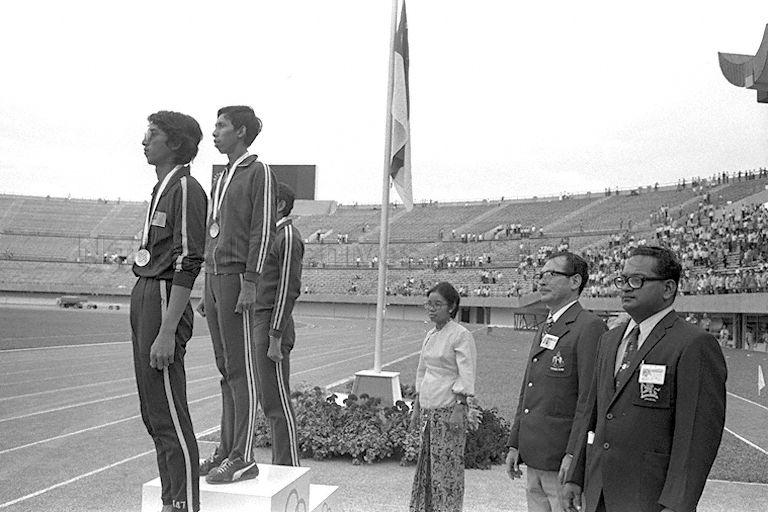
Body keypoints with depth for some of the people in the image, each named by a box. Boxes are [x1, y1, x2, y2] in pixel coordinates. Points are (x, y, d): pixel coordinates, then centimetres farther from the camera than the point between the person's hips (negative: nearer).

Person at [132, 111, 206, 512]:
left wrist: (167, 331, -23)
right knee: (153, 414, 13)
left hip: (165, 304, -10)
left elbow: (188, 264, -18)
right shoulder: (162, 189, 19)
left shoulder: (186, 188, -11)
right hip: (143, 297, 10)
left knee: (170, 416, -8)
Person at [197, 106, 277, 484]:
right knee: (225, 369, 9)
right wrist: (207, 292, 18)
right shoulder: (221, 179, 23)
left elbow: (262, 230, -12)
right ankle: (227, 449, 15)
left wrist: (249, 283, -19)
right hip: (214, 276, 8)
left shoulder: (259, 172, -3)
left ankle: (243, 458, -5)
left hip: (236, 277, -8)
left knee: (240, 368, -8)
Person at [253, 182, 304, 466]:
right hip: (258, 324, 10)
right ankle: (280, 465, 19)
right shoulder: (268, 235, 19)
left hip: (272, 326, -10)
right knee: (269, 400, 12)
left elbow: (288, 290, -18)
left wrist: (275, 340, -21)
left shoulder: (288, 236, -11)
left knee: (277, 401, -6)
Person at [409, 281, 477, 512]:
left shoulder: (461, 335, -9)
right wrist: (416, 408, 17)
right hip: (428, 409, 7)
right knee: (425, 465, 10)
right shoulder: (430, 335, 13)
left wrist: (458, 410, -19)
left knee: (447, 467, -2)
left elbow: (466, 378, -13)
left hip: (448, 408, -7)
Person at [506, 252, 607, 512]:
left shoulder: (589, 327, -11)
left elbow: (590, 399, -17)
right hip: (534, 459, 8)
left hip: (564, 460, -8)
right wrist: (515, 444, 15)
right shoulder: (544, 329, 18)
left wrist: (574, 454, -20)